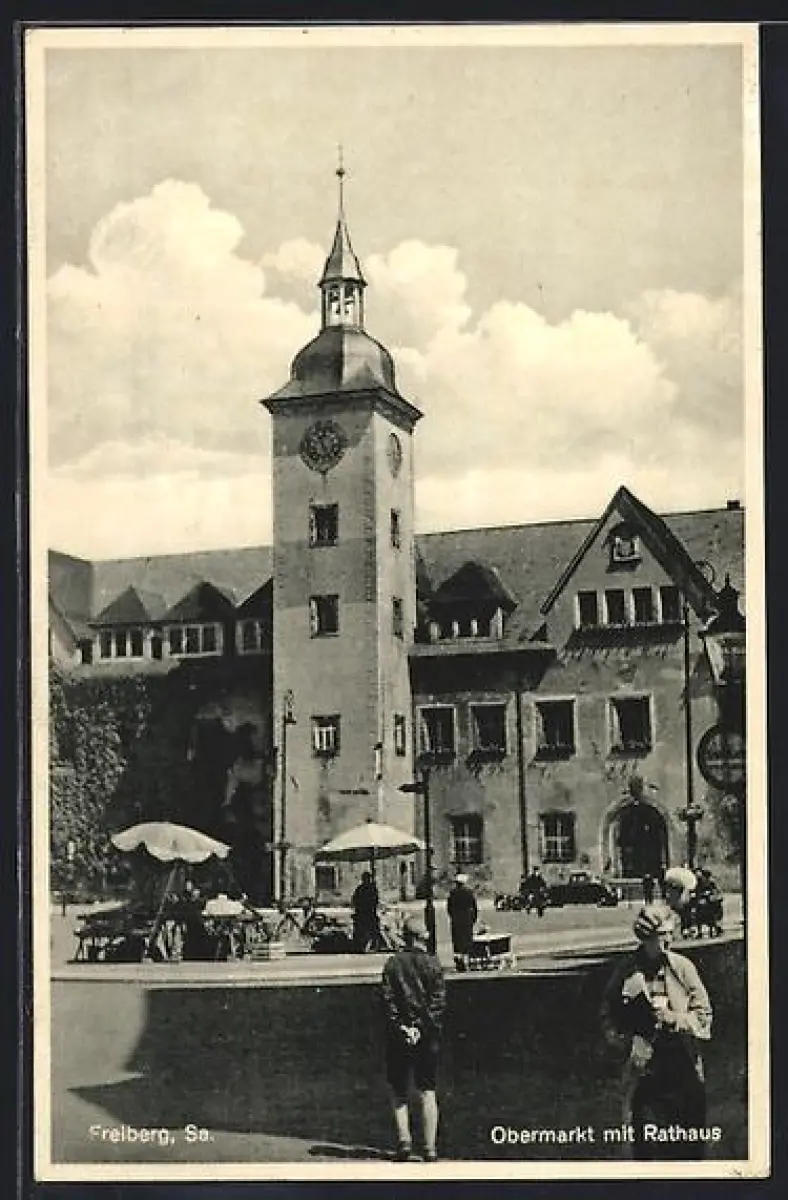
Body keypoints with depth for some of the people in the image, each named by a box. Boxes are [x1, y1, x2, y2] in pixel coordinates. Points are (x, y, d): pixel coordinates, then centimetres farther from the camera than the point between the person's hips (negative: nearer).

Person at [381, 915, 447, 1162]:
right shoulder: (432, 964, -2)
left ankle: (404, 1140, -1)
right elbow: (439, 1002, -7)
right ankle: (429, 1148, 2)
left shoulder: (393, 963, 0)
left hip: (399, 1036, 0)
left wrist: (400, 1028, -6)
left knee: (399, 1091, 12)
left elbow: (388, 999, -6)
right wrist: (430, 1029, -4)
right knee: (427, 1093, 6)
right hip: (427, 1035, 0)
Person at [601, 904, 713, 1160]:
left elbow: (704, 1015, 2)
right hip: (645, 1069, -1)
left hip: (684, 1069, 1)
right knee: (646, 1140, 1)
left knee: (690, 1143, 6)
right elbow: (608, 1018, 8)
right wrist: (629, 1042, -6)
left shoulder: (683, 968, 1)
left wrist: (675, 1019, -14)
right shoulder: (626, 973, -1)